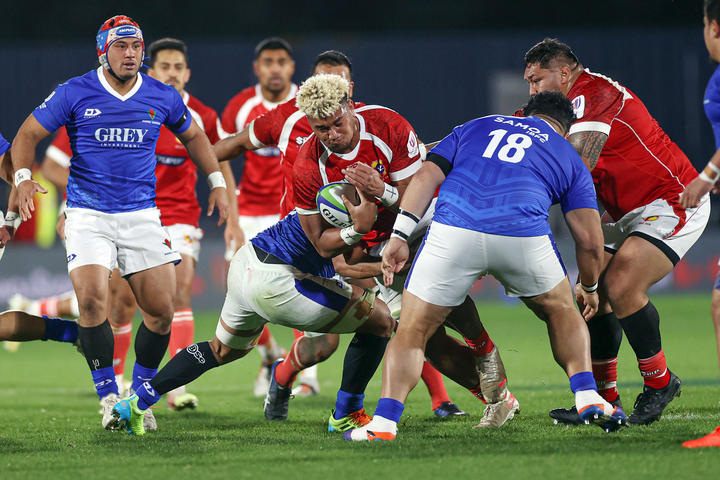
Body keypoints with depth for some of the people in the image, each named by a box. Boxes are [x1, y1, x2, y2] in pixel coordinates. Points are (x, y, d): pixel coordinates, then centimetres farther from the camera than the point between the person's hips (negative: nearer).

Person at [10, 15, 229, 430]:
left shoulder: (162, 97, 4)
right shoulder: (75, 94, -4)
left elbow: (193, 136, 22)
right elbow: (28, 135, 1)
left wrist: (217, 182, 14)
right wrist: (23, 177, -17)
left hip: (142, 216, 3)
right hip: (88, 215, -3)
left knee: (161, 310, -4)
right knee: (92, 299, -20)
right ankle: (109, 398, -7)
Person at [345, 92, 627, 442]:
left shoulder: (475, 127, 32)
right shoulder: (568, 157, 28)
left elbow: (427, 175, 14)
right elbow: (589, 239, 20)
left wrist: (400, 236, 10)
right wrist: (589, 288, 38)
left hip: (453, 229, 0)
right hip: (523, 234, 0)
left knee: (412, 331, 10)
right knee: (561, 312, 29)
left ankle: (384, 422, -6)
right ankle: (587, 397, 17)